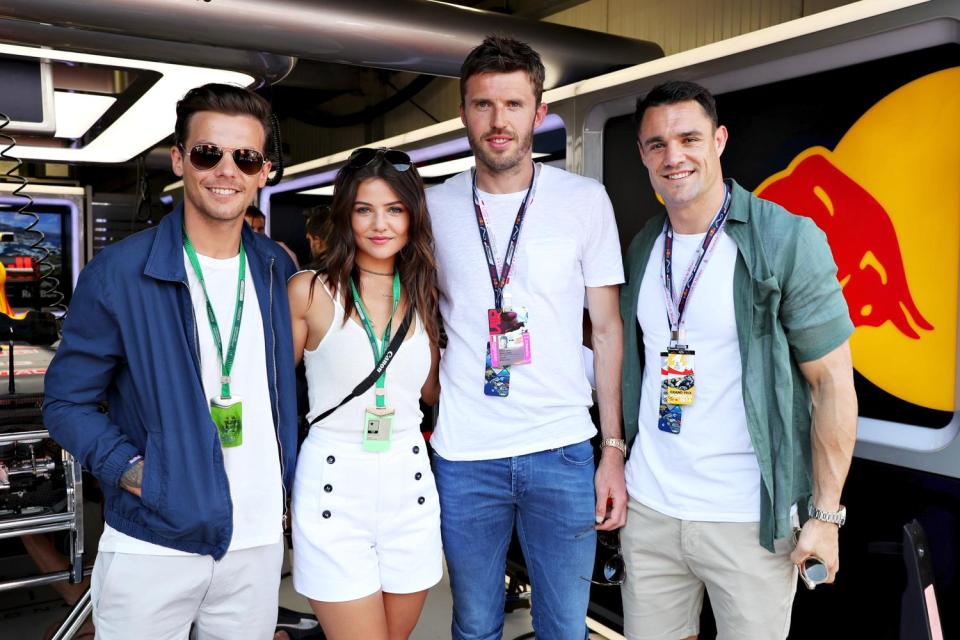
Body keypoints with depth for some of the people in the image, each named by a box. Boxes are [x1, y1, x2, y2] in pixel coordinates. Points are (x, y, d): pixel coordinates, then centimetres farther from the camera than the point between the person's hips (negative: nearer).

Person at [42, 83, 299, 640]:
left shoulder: (279, 272, 3)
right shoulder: (117, 273, -9)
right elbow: (67, 401, -3)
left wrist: (286, 483, 6)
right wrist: (131, 472, -15)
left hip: (260, 541, 3)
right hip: (151, 545, -3)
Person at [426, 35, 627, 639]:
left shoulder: (585, 200, -1)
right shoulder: (435, 208, 3)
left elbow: (607, 329, 3)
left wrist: (614, 451, -1)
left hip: (563, 452, -1)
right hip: (463, 457, 1)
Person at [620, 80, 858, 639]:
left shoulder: (788, 241, -10)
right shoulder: (643, 248, 6)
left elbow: (833, 382, -9)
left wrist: (826, 515, -11)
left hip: (750, 520, -4)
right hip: (649, 506, 5)